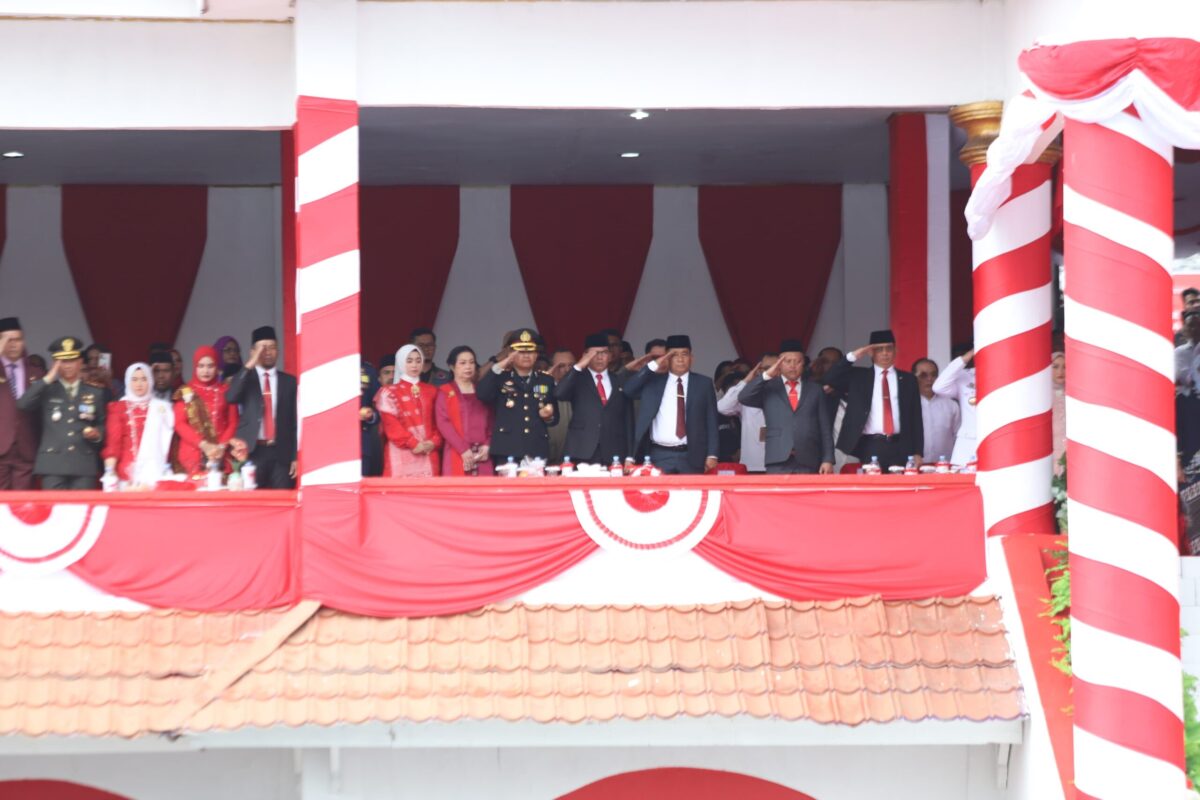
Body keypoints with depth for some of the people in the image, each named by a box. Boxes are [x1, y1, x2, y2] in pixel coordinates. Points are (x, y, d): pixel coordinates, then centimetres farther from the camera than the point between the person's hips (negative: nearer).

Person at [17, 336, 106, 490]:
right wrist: (47, 379, -7)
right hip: (53, 465, -1)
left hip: (84, 465, 1)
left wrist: (97, 433, -4)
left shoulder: (94, 393, 15)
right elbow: (23, 404, -8)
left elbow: (102, 425, 19)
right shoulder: (46, 391, 10)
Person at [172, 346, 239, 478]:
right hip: (192, 455, -1)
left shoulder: (226, 392, 11)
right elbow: (180, 424, 0)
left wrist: (222, 446, -9)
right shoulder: (185, 393, 8)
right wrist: (204, 445, -12)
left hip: (220, 455, 1)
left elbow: (233, 423, 8)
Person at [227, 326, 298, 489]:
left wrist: (296, 456, 2)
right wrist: (249, 365, -16)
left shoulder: (289, 381, 11)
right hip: (253, 452, -1)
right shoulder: (244, 378, 9)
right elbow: (230, 397, -13)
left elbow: (295, 421, 8)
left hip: (281, 453, 1)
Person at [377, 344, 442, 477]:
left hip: (428, 454, 3)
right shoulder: (389, 393, 6)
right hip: (401, 454, -3)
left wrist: (435, 442, -7)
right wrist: (412, 443, -13)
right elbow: (390, 424, -5)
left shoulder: (431, 392, 18)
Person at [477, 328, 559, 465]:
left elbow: (555, 419, 18)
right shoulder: (500, 378, 10)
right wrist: (499, 366, -12)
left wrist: (548, 416, -6)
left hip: (537, 452, 2)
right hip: (506, 452, -2)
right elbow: (481, 395, -11)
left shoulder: (546, 381, 17)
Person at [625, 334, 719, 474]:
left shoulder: (704, 384, 9)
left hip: (691, 457, 0)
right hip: (659, 456, 0)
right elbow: (628, 390, -4)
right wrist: (654, 366, -8)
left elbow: (711, 421, 7)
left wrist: (712, 455, -2)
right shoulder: (653, 381, 11)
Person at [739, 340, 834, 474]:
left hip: (807, 461, 1)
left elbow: (825, 429, 11)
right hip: (778, 460, -1)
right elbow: (744, 398, -5)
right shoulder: (768, 388, 12)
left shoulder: (815, 390, 14)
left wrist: (828, 460, 2)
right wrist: (767, 375, -8)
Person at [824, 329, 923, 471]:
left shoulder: (907, 380, 12)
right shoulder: (858, 376, 11)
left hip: (899, 447, 1)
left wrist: (917, 452, 3)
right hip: (870, 447, -1)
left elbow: (915, 418, 10)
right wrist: (854, 356, -6)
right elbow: (830, 379, -3)